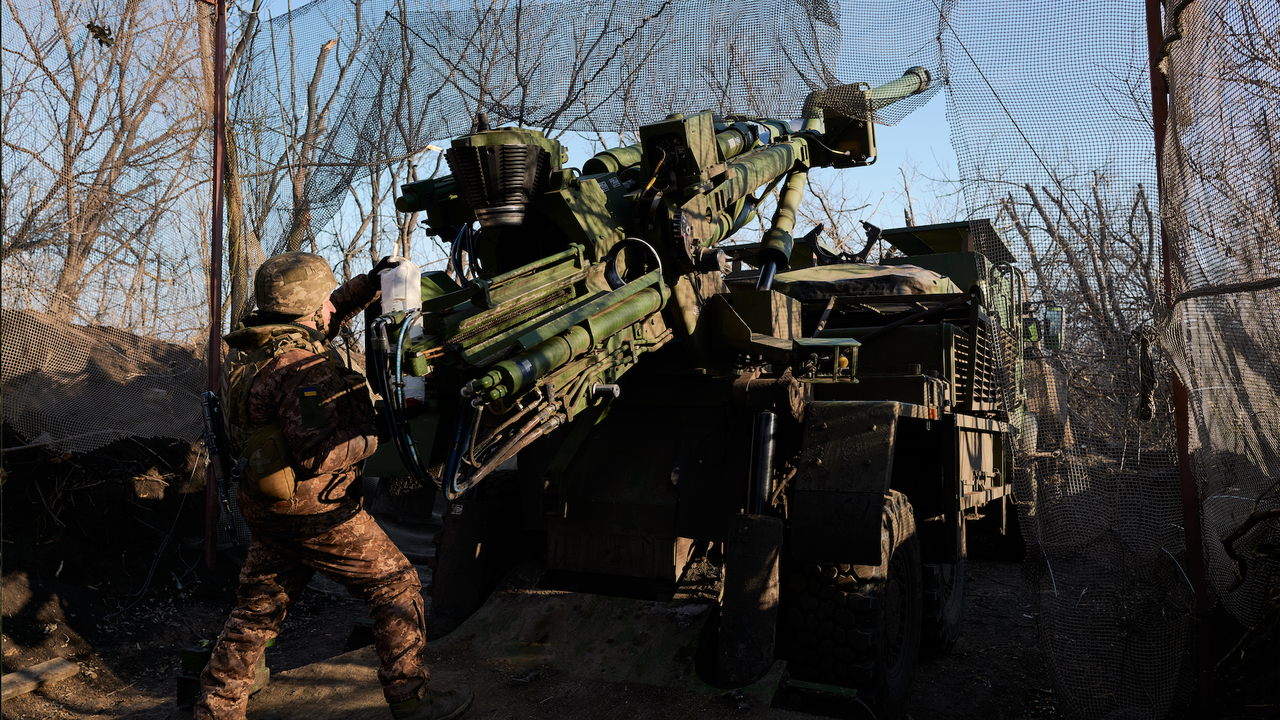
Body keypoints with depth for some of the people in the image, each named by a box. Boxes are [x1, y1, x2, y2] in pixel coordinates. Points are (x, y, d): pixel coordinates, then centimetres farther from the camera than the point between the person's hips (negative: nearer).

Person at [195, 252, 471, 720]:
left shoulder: (246, 347, 5)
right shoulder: (303, 367, -24)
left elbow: (321, 321, 21)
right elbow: (318, 454, -29)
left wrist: (368, 286, 15)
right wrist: (372, 438, -13)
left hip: (265, 506, 9)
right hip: (315, 512, -9)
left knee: (257, 609, 20)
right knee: (395, 587, 6)